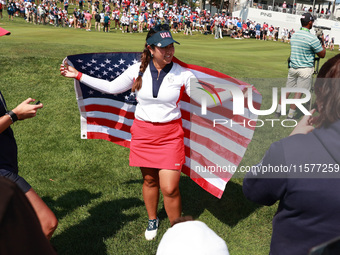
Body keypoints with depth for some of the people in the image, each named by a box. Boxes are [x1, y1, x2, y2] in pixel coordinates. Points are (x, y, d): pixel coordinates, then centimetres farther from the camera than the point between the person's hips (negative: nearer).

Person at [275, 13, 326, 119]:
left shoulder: (294, 35, 5)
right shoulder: (312, 38, -15)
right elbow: (322, 54, -6)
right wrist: (322, 42, 9)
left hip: (292, 67, 6)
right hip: (305, 69, -6)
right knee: (299, 91, 1)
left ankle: (279, 110, 18)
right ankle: (290, 115, 3)